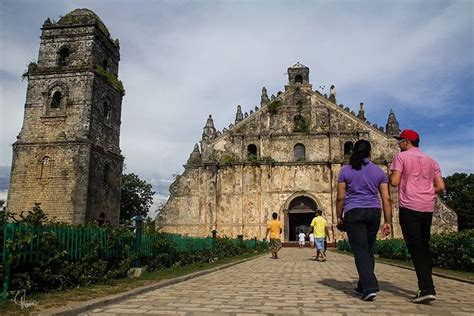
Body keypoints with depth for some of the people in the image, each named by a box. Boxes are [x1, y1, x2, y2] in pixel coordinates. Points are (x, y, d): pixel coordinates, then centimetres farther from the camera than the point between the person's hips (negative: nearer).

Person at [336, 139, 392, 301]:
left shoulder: (346, 170, 1)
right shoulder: (379, 171, 7)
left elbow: (340, 197, -1)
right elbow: (386, 199, 3)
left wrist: (339, 217, 8)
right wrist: (388, 221, 6)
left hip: (353, 213, -3)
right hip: (374, 213, 3)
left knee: (360, 251, -3)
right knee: (368, 250, 13)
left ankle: (370, 287, -14)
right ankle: (362, 287, 22)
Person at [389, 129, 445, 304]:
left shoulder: (401, 156, -1)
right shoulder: (431, 161, 16)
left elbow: (394, 182, -10)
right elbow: (440, 187, 9)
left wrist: (389, 176, 10)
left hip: (409, 207, -6)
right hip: (428, 208, 6)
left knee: (415, 248, -5)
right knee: (425, 247, 15)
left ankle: (426, 289, -11)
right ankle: (427, 287, 18)